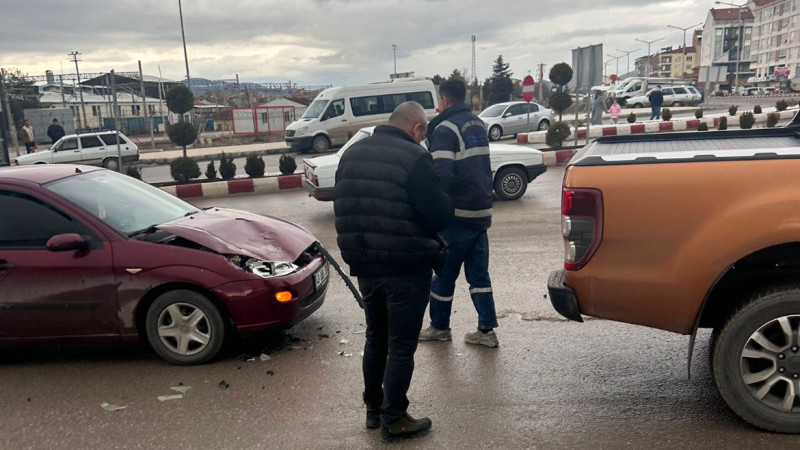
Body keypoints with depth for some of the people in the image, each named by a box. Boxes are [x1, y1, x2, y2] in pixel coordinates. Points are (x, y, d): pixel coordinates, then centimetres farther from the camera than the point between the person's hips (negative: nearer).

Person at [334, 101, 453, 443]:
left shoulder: (352, 154, 6)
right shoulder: (413, 158, -17)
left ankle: (373, 407, 33)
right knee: (401, 345, 6)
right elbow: (439, 215, -17)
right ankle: (393, 420, 16)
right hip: (406, 269, -7)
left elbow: (342, 209, 12)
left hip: (366, 266, 7)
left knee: (376, 337, 22)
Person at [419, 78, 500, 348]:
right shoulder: (478, 124, 12)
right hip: (482, 211, 7)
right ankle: (487, 330, 12)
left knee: (445, 274, 8)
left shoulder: (446, 128, -14)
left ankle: (440, 326, 21)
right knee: (478, 274, 11)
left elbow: (442, 175, -22)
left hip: (458, 214, -7)